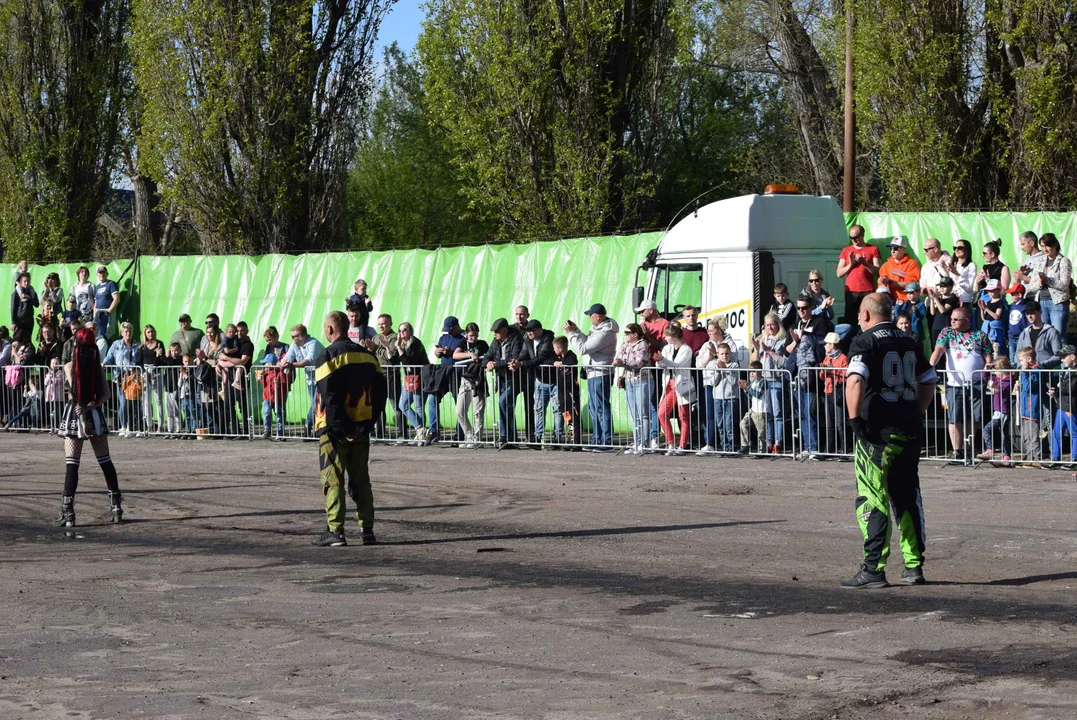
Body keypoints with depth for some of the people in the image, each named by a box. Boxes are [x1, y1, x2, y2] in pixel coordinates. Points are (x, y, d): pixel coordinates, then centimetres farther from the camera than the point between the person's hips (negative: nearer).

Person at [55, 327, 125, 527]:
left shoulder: (70, 366, -7)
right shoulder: (97, 366, 2)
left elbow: (76, 395, -12)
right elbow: (105, 394, -4)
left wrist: (82, 417, -12)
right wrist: (93, 405, -13)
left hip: (75, 415, -3)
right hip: (95, 415, 3)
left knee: (72, 464, -3)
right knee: (105, 461, 12)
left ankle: (67, 512, -8)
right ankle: (116, 507, 15)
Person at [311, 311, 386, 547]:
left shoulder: (327, 357, -11)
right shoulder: (368, 356, 9)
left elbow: (330, 399, -17)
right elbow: (379, 394, 7)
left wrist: (342, 429, -13)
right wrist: (367, 425, 5)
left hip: (335, 430, -5)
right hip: (361, 428, 5)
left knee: (333, 480, 0)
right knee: (361, 480, 12)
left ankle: (335, 531, -4)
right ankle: (367, 530, 10)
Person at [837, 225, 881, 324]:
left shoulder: (873, 249, 7)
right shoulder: (846, 251, 15)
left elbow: (878, 271, -1)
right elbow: (839, 273, 11)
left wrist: (865, 263, -15)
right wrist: (850, 264, -5)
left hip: (868, 292, -2)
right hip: (850, 292, 2)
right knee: (850, 320, -5)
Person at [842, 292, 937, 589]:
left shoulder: (865, 342, -7)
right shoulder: (909, 343, 13)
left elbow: (855, 382, -22)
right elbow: (929, 381, 20)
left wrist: (855, 419, -15)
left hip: (877, 432, -6)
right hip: (908, 431, 6)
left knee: (873, 500, -4)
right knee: (908, 498, 12)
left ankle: (873, 569, -7)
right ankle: (914, 566, 14)